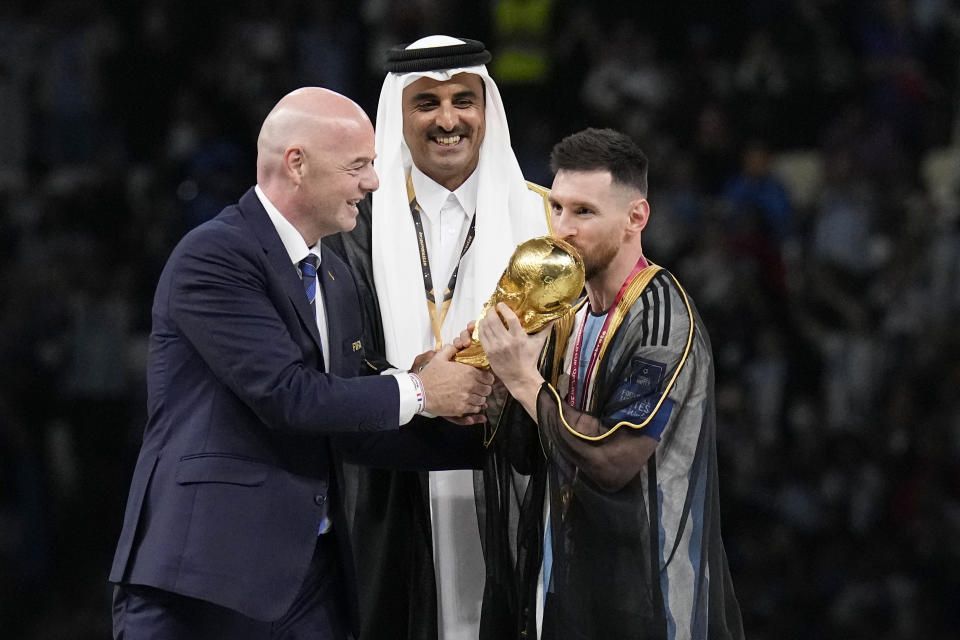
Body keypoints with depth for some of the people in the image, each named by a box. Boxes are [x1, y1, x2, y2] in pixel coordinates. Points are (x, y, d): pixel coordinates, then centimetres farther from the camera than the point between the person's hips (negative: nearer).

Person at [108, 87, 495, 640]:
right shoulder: (212, 257, -11)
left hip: (312, 574, 8)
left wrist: (480, 434, 10)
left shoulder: (335, 278, 18)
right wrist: (416, 392, -7)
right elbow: (286, 395, -18)